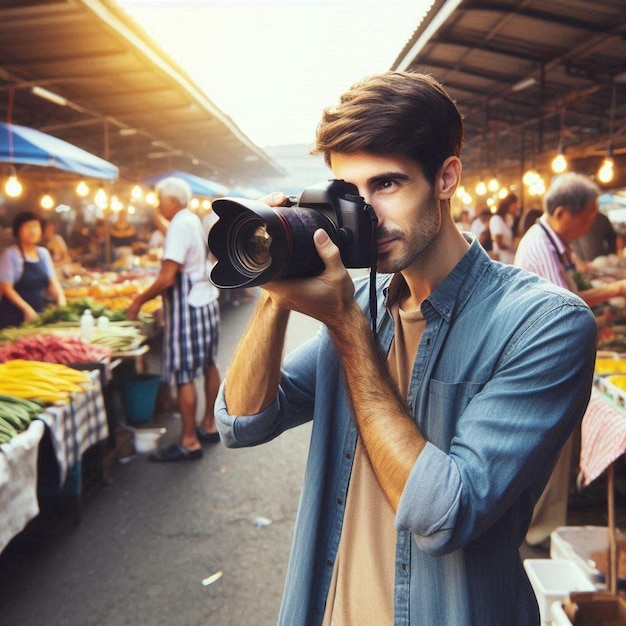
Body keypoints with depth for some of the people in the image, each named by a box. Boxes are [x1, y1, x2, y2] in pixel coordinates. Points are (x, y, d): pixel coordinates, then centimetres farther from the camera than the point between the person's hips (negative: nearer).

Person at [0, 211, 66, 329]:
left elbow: (52, 282, 11)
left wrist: (61, 300, -7)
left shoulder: (43, 253, 9)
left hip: (39, 313, 5)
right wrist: (26, 309, -21)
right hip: (15, 316, -5)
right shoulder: (10, 254, -8)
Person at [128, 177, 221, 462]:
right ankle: (209, 425, 28)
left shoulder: (180, 226, -18)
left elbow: (167, 279, -24)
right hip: (207, 301, 11)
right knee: (208, 365, 16)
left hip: (188, 308, -11)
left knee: (184, 375, -6)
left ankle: (189, 442, -1)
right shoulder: (195, 221, 13)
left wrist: (139, 300, -12)